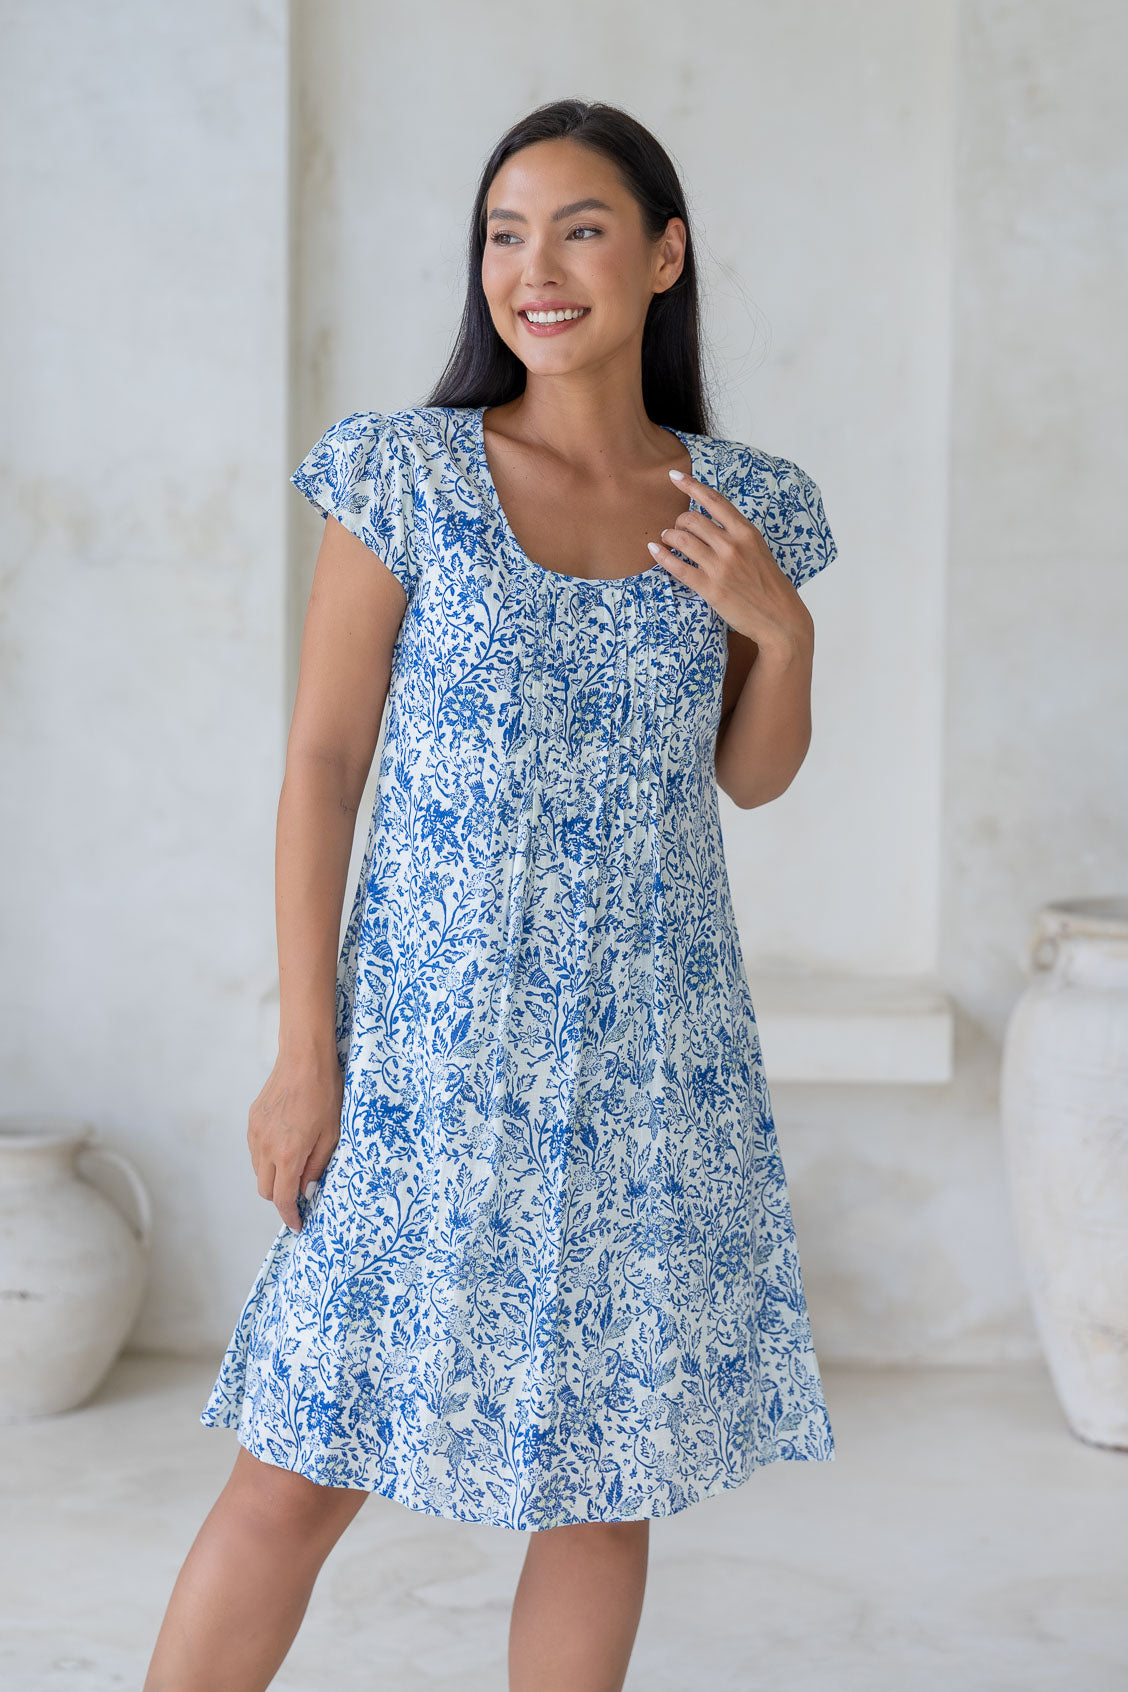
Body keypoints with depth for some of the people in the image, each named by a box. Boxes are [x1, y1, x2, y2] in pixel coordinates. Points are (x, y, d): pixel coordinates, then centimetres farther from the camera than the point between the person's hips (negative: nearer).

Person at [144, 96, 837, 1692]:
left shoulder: (741, 505, 5)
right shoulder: (404, 474, -4)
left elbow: (754, 777, 13)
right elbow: (322, 763, -4)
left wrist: (783, 627, -8)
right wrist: (304, 1053, -8)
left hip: (654, 1060, 3)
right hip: (429, 1047, -3)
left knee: (606, 1474, 9)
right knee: (299, 1475, 0)